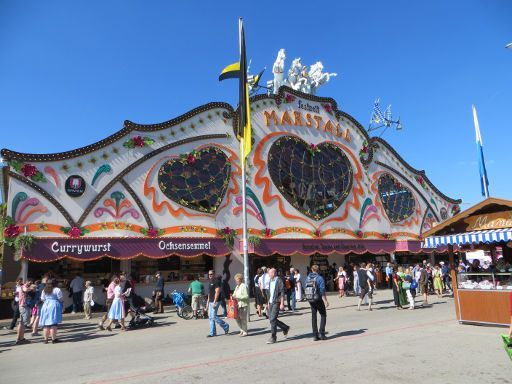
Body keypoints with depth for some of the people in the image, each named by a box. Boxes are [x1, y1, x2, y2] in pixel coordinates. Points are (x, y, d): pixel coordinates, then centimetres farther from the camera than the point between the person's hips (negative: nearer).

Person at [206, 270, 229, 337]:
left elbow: (217, 292, -19)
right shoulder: (210, 282, 16)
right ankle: (212, 333, 13)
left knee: (214, 316, -11)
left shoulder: (216, 281, -12)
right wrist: (208, 301, 18)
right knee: (210, 317, 8)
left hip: (215, 302, -9)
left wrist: (214, 302, -22)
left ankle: (225, 326, 6)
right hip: (210, 302, 9)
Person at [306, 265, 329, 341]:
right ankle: (321, 333, 2)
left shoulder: (308, 278, 4)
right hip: (318, 299, -5)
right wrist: (325, 301, -12)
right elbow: (322, 291, -15)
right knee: (323, 315, 10)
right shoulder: (320, 278, -12)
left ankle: (315, 335, 13)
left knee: (313, 317, 11)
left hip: (311, 300, 5)